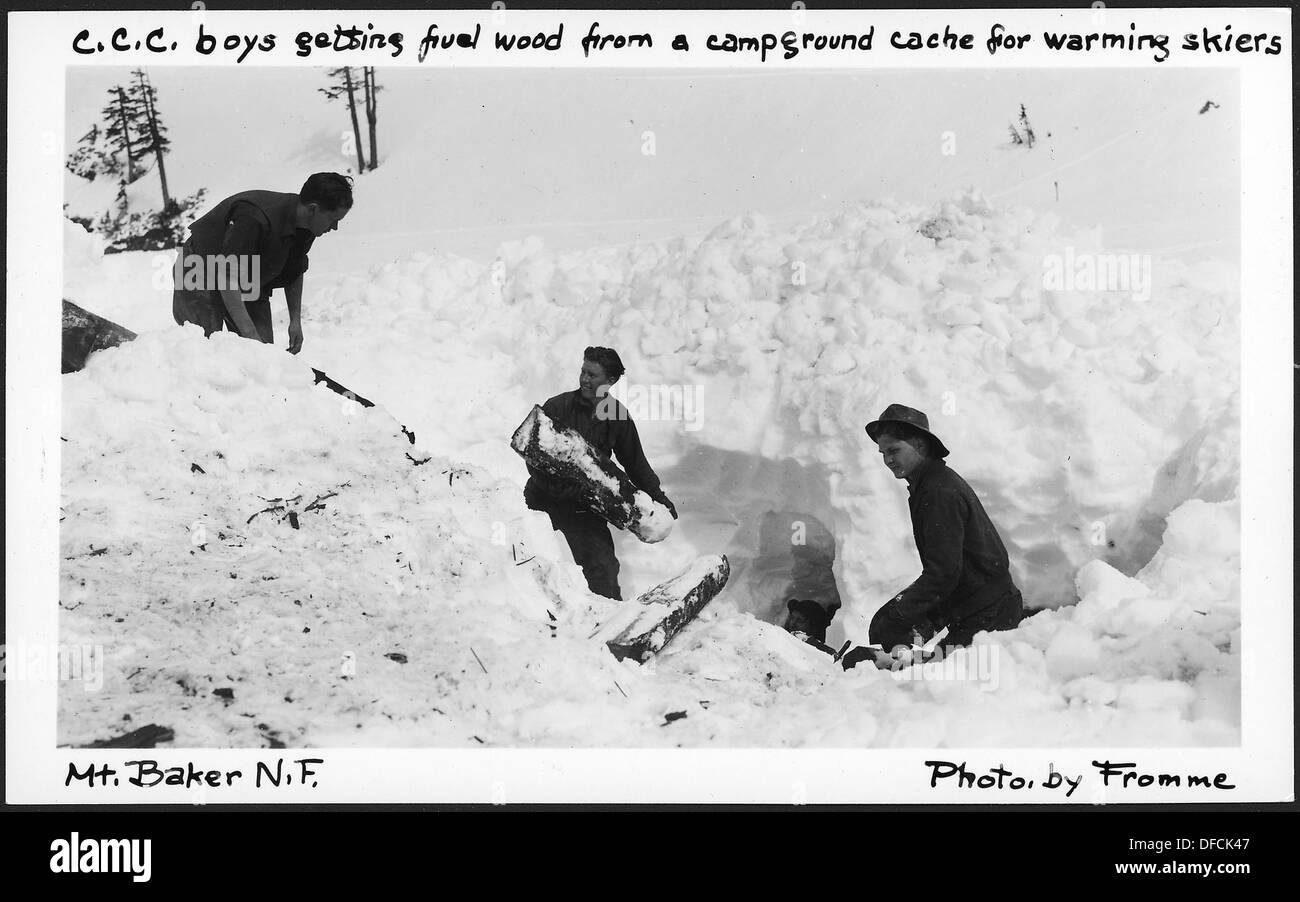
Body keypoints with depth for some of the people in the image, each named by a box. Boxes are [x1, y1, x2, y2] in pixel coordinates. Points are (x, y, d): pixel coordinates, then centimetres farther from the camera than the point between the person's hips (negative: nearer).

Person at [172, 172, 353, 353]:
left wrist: (295, 321, 3)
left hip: (250, 287, 7)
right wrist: (249, 333, -37)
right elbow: (227, 277, -35)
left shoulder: (305, 229, -10)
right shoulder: (254, 219, -36)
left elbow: (294, 273, 10)